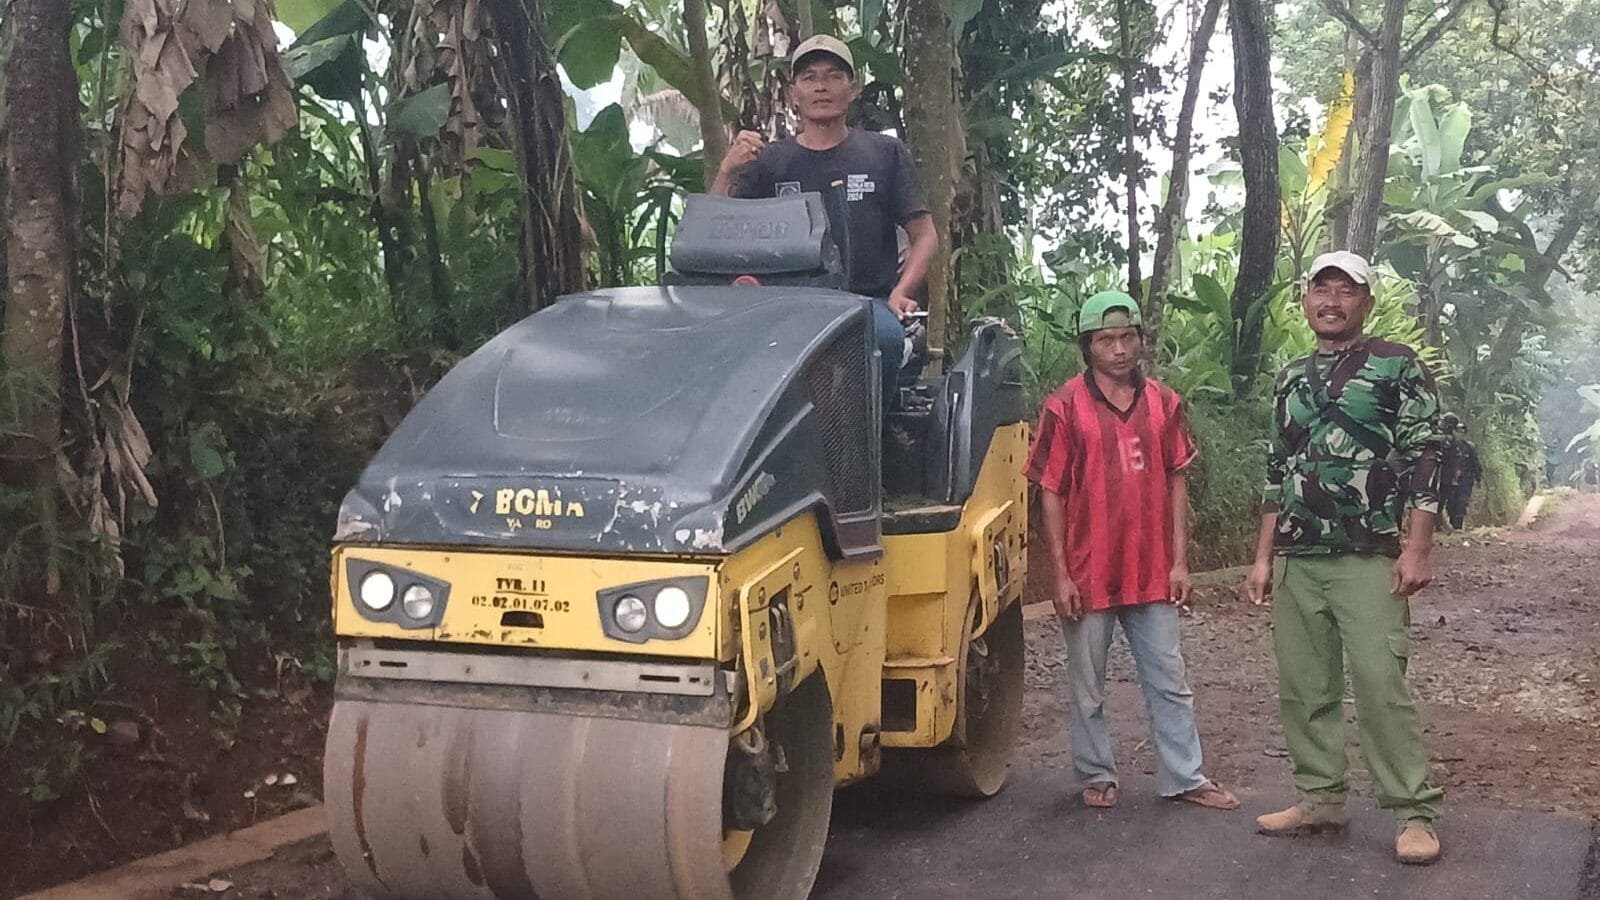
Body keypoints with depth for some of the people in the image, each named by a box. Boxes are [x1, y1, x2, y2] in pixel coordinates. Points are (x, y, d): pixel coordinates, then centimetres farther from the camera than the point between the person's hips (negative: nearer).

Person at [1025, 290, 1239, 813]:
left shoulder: (1163, 403, 5)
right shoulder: (1065, 407, -5)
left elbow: (1176, 483, 9)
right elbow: (1051, 494, -5)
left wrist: (1179, 561, 3)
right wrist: (1061, 575, -8)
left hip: (1152, 573, 3)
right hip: (1088, 575, -3)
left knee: (1169, 682, 10)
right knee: (1088, 688, 9)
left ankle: (1184, 777, 19)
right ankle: (1096, 776, 24)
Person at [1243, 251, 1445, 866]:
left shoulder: (1398, 367, 0)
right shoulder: (1291, 379, 16)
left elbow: (1424, 462, -5)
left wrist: (1416, 548, -13)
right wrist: (1263, 557, 15)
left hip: (1369, 558, -6)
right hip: (1296, 561, 6)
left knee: (1381, 686, -10)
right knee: (1303, 688, 8)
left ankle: (1414, 813, 0)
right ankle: (1320, 800, 19)